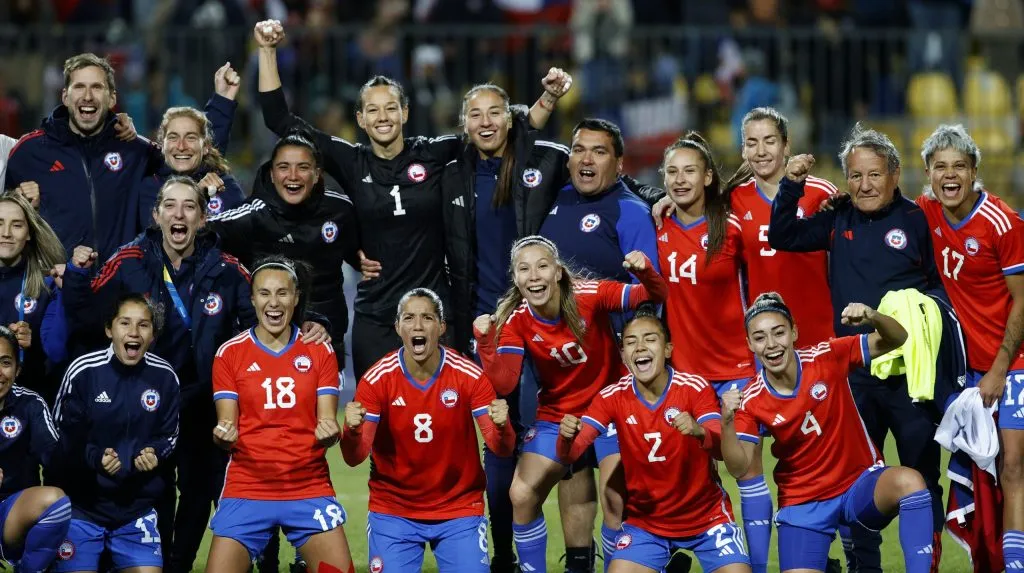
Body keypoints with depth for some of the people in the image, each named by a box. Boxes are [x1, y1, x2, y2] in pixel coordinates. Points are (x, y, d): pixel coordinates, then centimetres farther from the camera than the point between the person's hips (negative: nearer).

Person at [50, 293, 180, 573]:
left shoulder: (164, 377, -4)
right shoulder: (83, 371, -13)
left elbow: (169, 435, 8)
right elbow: (60, 434, -6)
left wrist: (154, 453, -13)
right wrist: (93, 457, -22)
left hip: (137, 506, 3)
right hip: (81, 503, -3)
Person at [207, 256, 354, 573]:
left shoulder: (320, 351, 5)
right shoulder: (230, 353, 3)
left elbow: (327, 421, 1)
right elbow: (227, 425, 0)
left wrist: (329, 432, -22)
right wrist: (223, 435, -24)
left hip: (310, 489, 1)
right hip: (246, 490, -1)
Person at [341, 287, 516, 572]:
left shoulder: (469, 376, -12)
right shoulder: (377, 379, -12)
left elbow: (501, 449, -12)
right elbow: (354, 457, -15)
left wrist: (501, 428, -35)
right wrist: (352, 431, -37)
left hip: (459, 510, 0)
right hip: (393, 512, 0)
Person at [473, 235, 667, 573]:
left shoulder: (590, 296, -19)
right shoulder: (515, 321, -12)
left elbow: (655, 297, -21)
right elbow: (503, 384, -19)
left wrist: (645, 272, -42)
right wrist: (485, 341, -31)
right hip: (556, 416, 3)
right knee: (521, 495, -6)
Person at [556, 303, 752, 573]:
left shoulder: (695, 388, -15)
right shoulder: (613, 397, -9)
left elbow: (722, 449, -26)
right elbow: (569, 455, -15)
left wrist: (700, 432, -49)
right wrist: (567, 437, -39)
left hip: (706, 516, -1)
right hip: (645, 520, 1)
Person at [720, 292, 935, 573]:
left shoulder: (827, 358, -12)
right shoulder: (752, 401, -10)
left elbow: (896, 339, -12)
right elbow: (739, 467, -15)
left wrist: (873, 318, -35)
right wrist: (727, 423, -33)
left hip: (861, 483, -1)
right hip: (804, 502, 1)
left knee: (909, 482, -33)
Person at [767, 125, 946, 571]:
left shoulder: (915, 220, -2)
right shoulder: (838, 220, 9)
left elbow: (942, 284, 1)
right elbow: (782, 238, 8)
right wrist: (791, 186, -3)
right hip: (853, 369, 4)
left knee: (921, 472, 0)